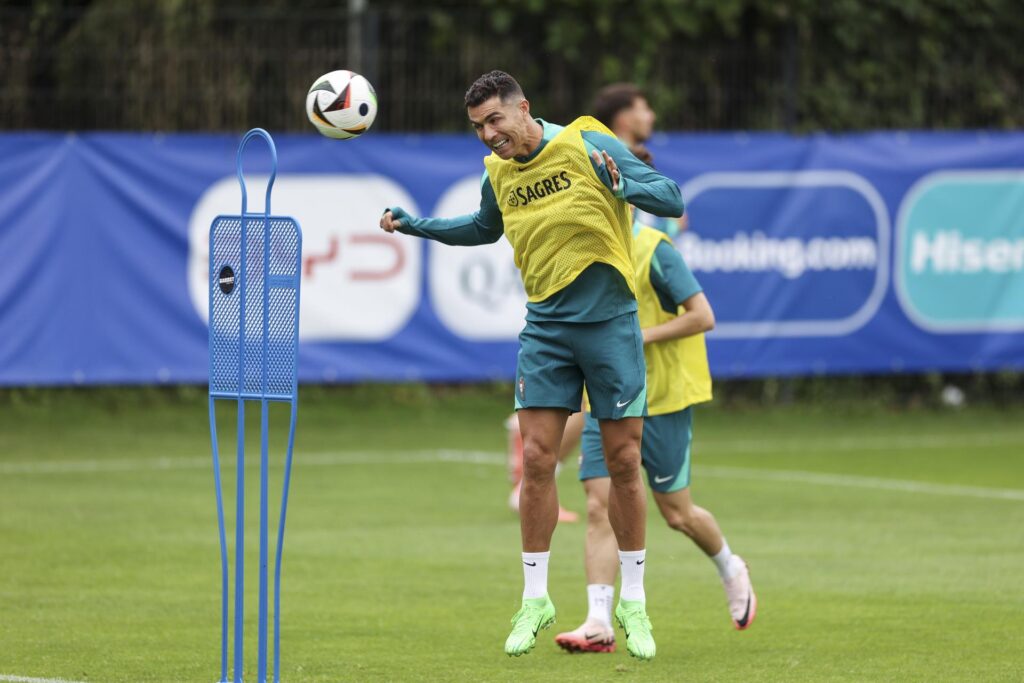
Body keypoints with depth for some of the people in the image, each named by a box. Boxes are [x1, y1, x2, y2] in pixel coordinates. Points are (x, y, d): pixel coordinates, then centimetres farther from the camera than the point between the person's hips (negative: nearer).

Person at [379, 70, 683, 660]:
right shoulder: (499, 173, 6)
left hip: (610, 323, -4)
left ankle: (633, 604, 12)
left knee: (624, 463, 0)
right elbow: (484, 229, 29)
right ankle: (535, 600, 6)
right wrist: (416, 225, 18)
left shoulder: (588, 145, -10)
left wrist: (621, 184, -28)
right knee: (536, 459, -5)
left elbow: (672, 198, -10)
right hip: (546, 328, 4)